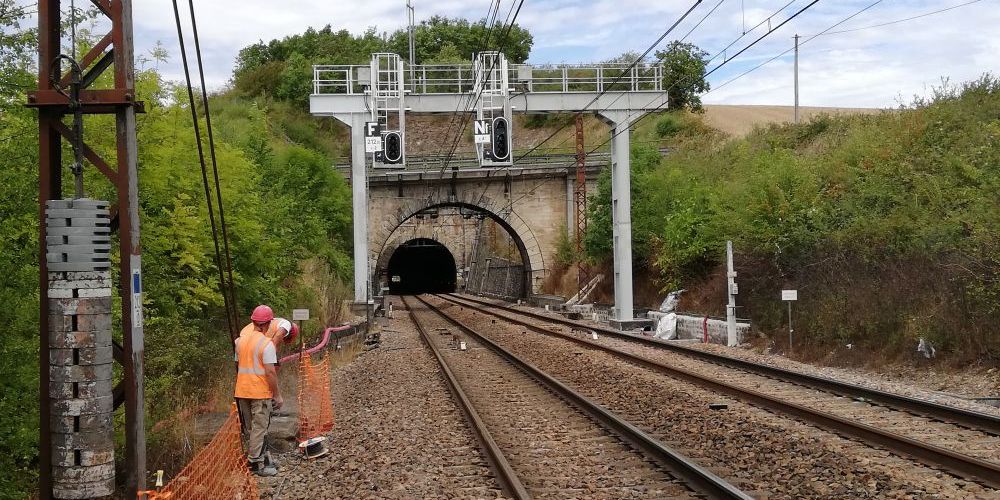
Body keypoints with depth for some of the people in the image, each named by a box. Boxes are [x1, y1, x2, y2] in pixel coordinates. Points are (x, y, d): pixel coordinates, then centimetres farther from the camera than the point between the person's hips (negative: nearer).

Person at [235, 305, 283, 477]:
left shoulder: (240, 341, 6)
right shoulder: (267, 344, -15)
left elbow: (236, 366, 13)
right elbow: (270, 372, -17)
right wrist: (277, 395, -10)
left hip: (242, 391, 6)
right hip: (261, 392, -6)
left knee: (247, 428, 15)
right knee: (259, 428, 0)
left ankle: (249, 459, 24)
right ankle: (257, 464, 2)